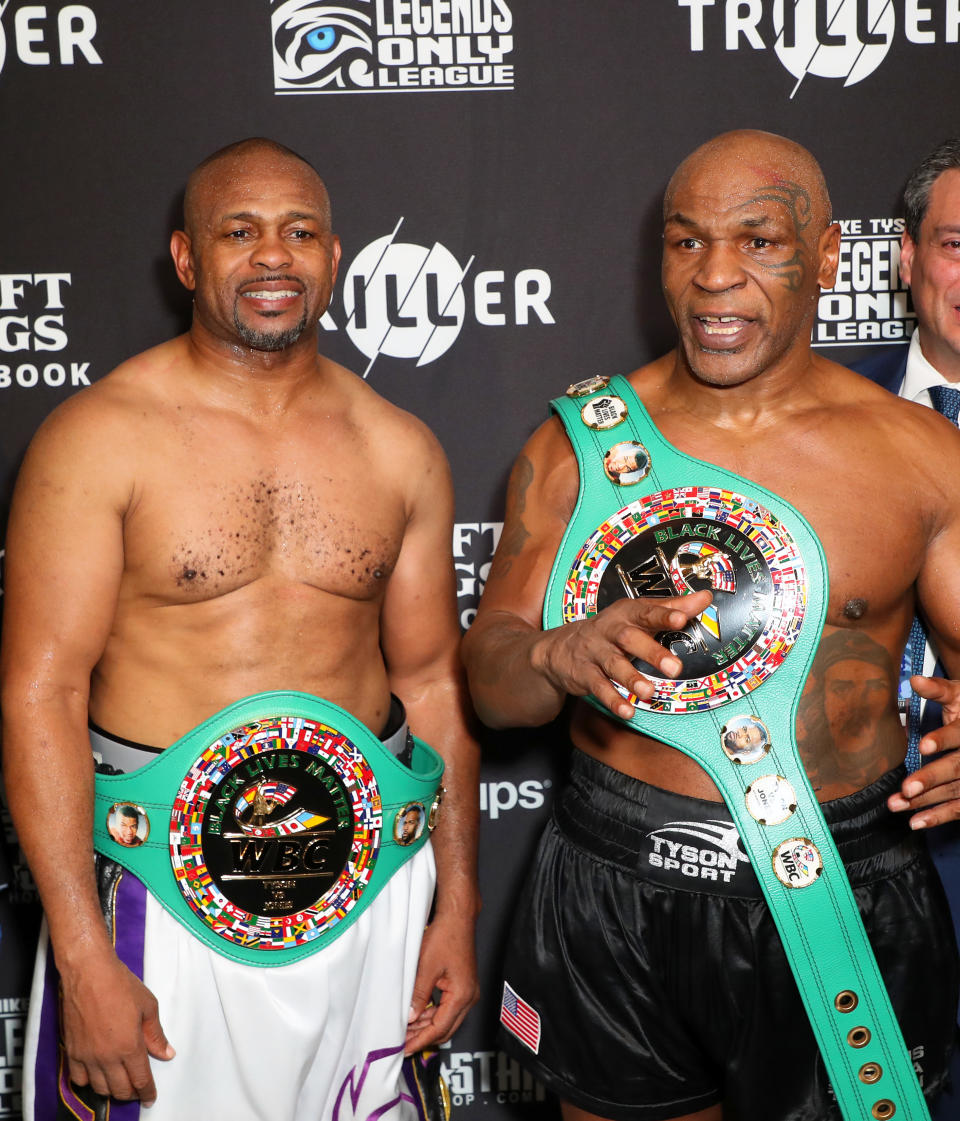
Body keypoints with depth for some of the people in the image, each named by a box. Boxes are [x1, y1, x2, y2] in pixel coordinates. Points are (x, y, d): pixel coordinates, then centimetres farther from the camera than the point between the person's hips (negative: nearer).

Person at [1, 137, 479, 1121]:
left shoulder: (400, 450, 4)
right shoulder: (98, 437, -8)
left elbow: (433, 680, 9)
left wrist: (457, 909, 7)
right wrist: (84, 959, -16)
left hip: (369, 865, 4)